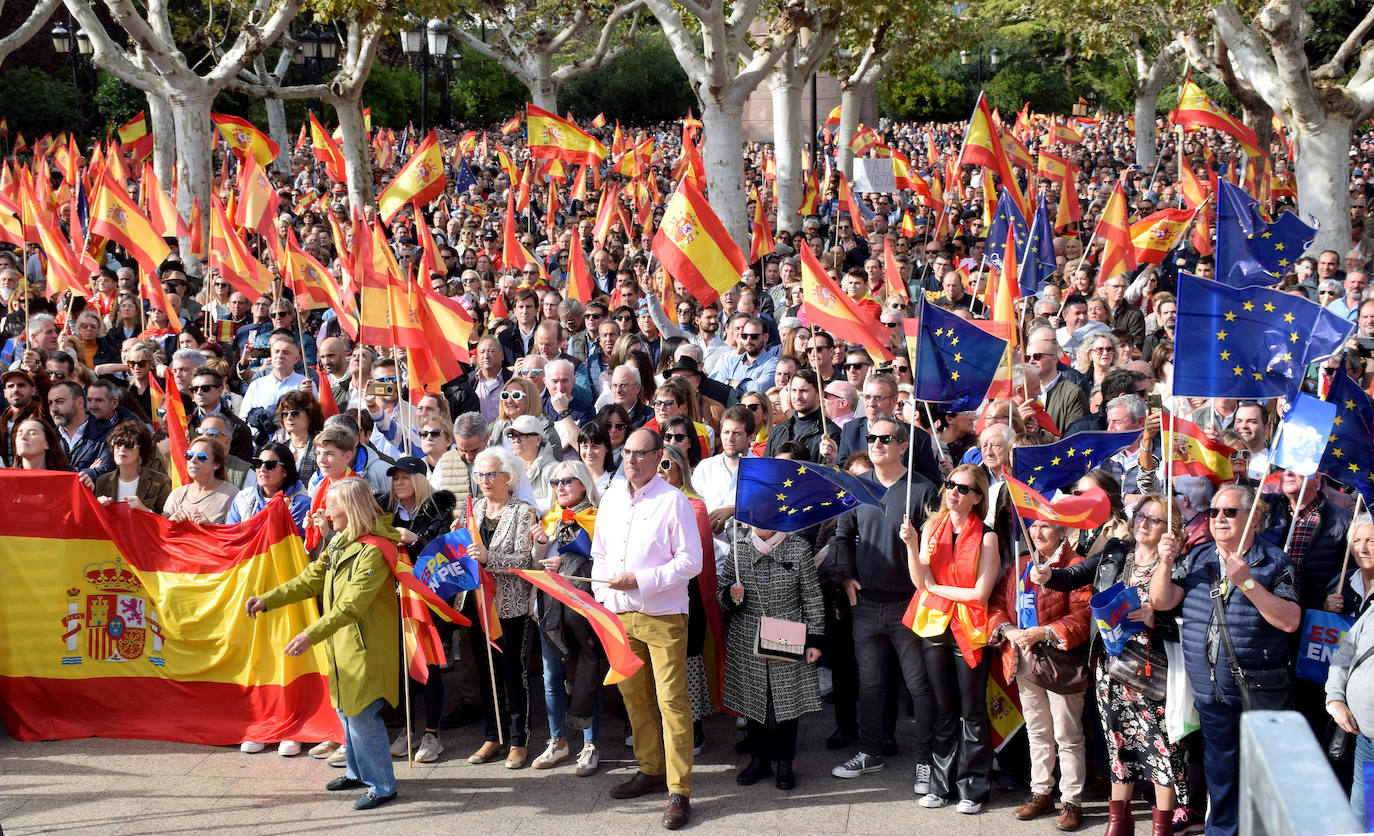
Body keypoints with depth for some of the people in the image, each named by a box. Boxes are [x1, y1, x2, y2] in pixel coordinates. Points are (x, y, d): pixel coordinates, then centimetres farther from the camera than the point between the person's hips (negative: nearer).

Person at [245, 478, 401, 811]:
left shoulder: (374, 550, -22)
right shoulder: (340, 544, 10)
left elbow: (351, 605, -28)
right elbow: (310, 581, 10)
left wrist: (311, 635, -33)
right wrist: (267, 600, 0)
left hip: (366, 647, -10)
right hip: (343, 645, 10)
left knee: (362, 715, -7)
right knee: (347, 709, 18)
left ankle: (382, 785, 5)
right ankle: (358, 772, 34)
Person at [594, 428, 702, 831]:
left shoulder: (673, 501, -8)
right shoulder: (611, 498, 11)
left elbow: (690, 560, -10)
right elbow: (599, 552, 19)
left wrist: (640, 581, -16)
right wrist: (602, 597, 6)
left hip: (663, 615, -6)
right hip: (618, 614, 6)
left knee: (672, 700, -7)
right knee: (634, 695, 13)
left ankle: (679, 792, -5)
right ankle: (651, 770, 28)